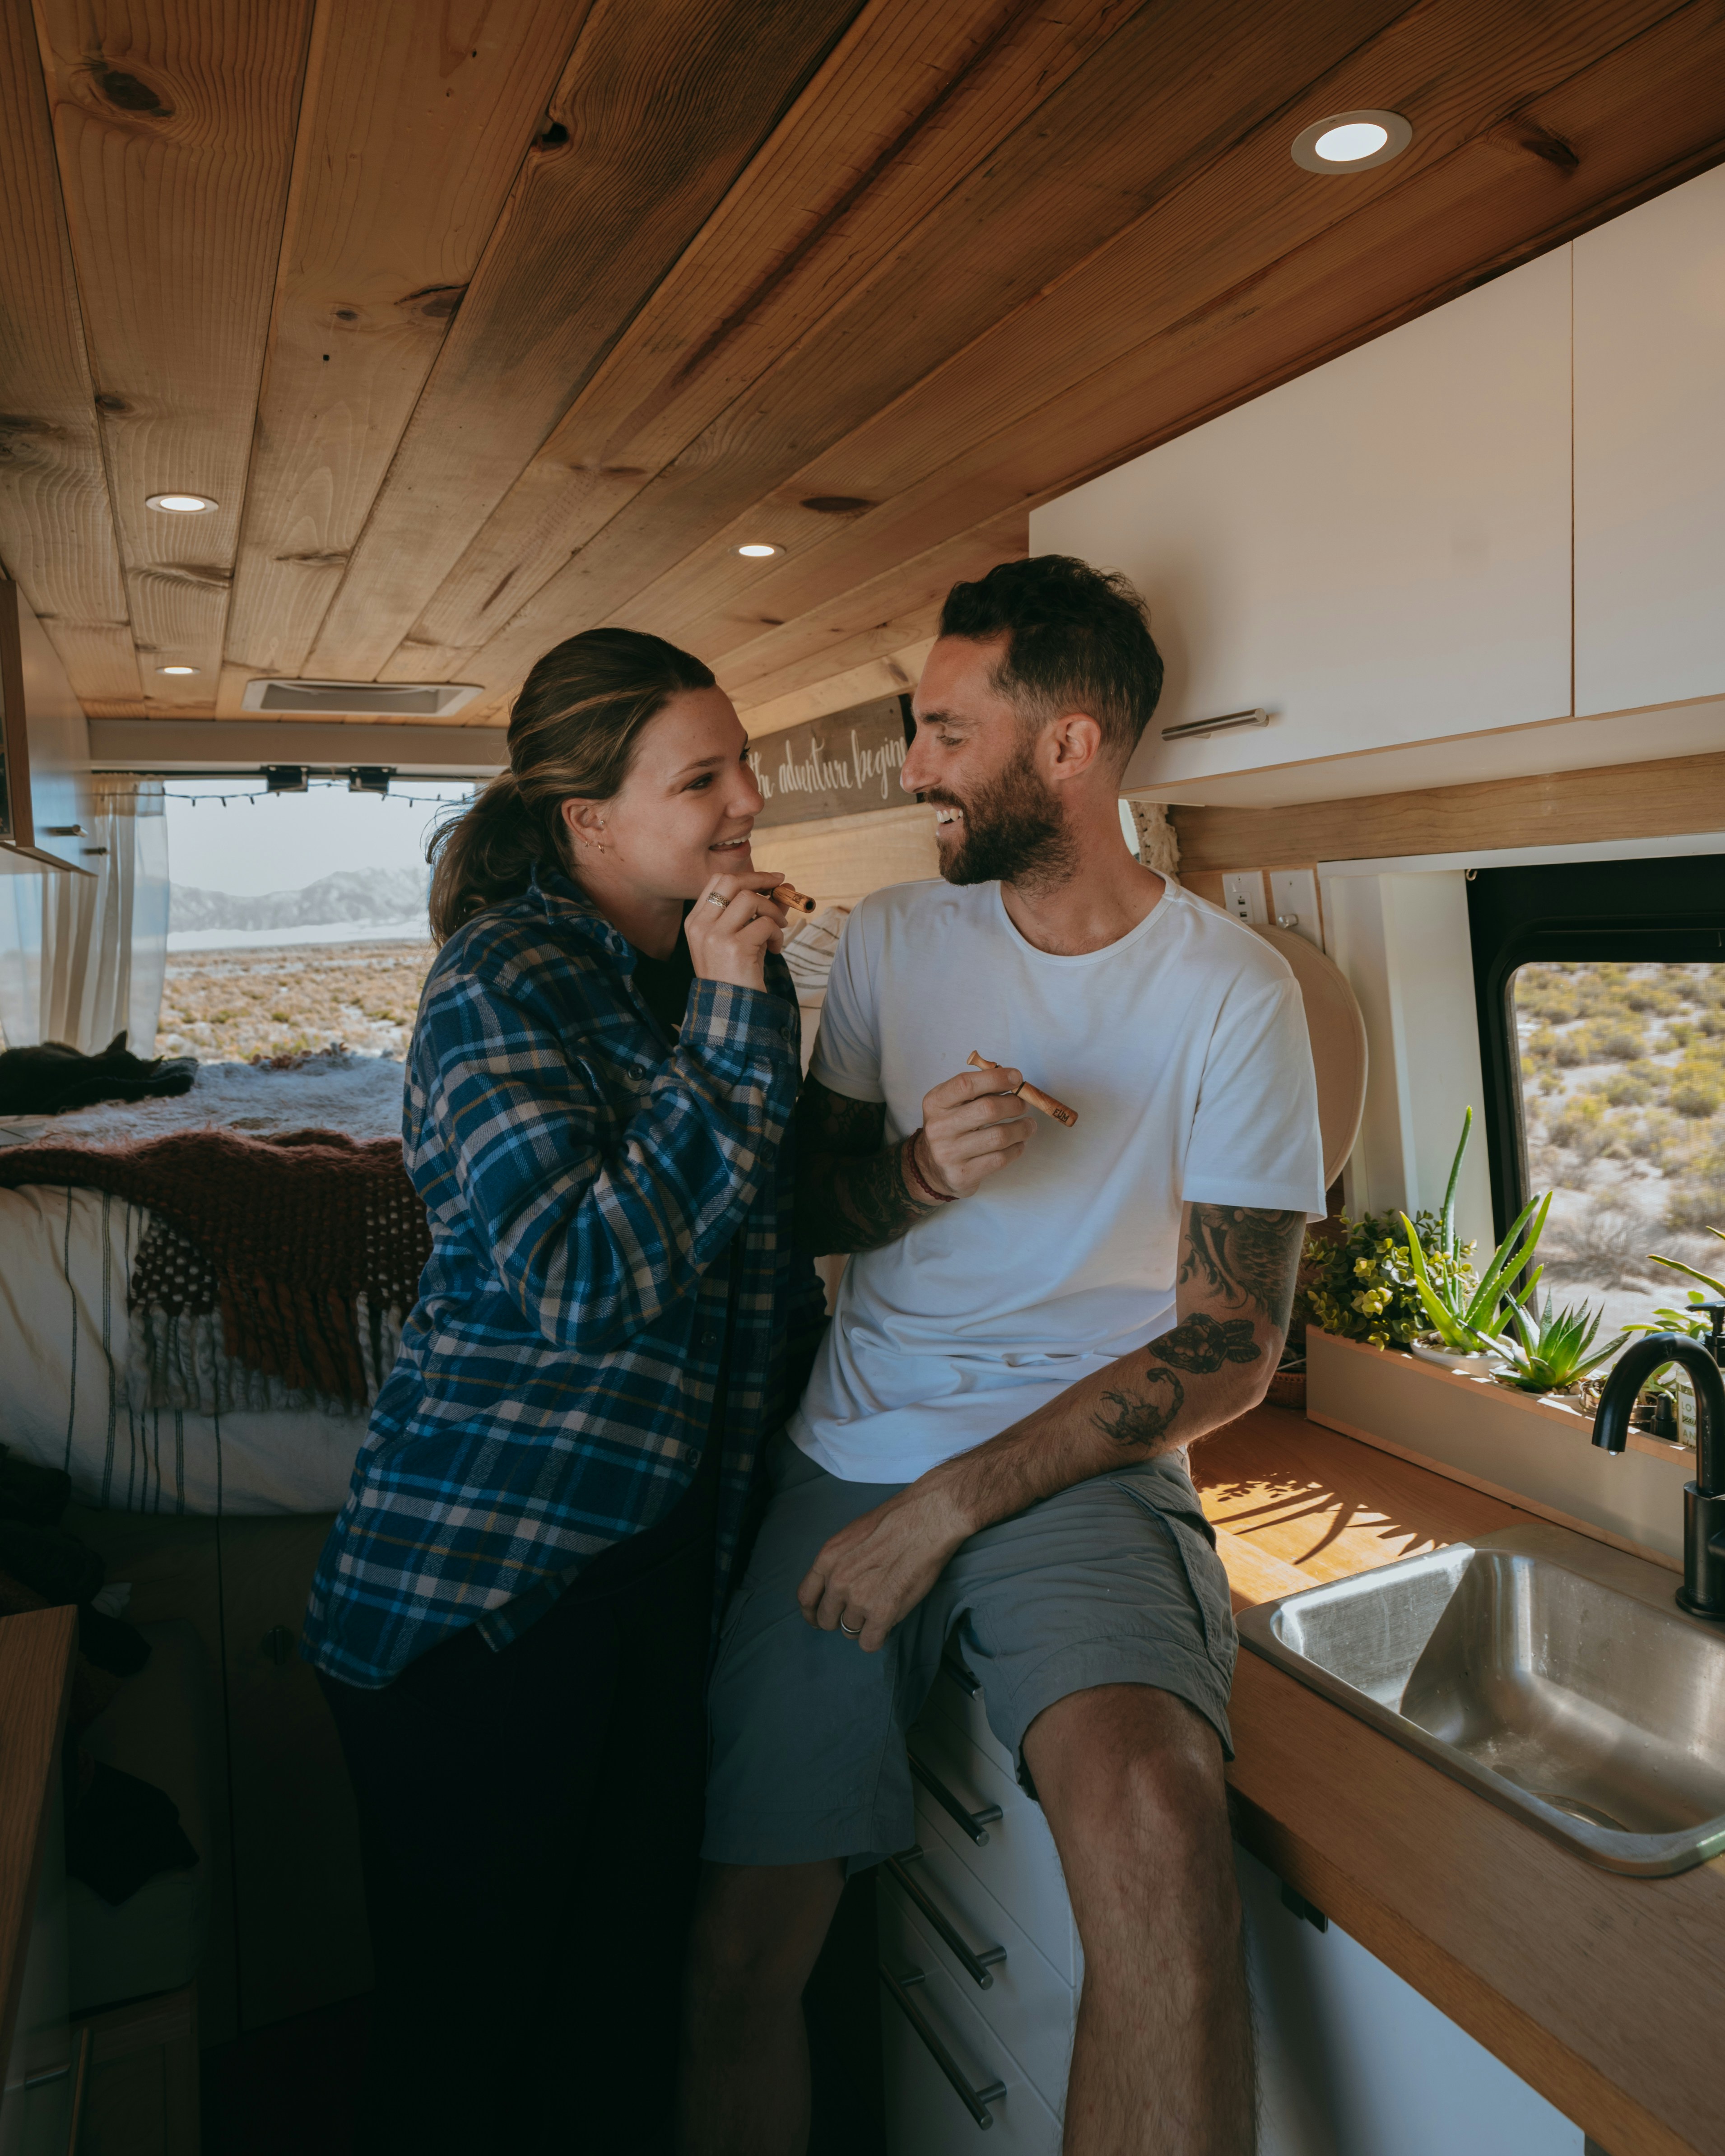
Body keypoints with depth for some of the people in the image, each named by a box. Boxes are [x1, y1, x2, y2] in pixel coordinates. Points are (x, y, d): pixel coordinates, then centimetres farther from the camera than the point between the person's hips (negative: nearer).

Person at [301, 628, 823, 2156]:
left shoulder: (727, 962, 9)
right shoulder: (502, 981, -13)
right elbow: (585, 1285, -24)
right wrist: (731, 1024, -23)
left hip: (670, 1559, 6)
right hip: (484, 1573, -6)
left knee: (628, 2023, 17)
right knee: (463, 2027, 11)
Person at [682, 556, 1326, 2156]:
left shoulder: (1231, 991, -4)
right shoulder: (893, 940, 7)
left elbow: (1228, 1352, -6)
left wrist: (948, 1505, -13)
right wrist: (918, 1173, -12)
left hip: (1080, 1467, -3)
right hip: (844, 1461, 3)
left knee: (1147, 1810, -33)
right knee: (739, 1953, 1)